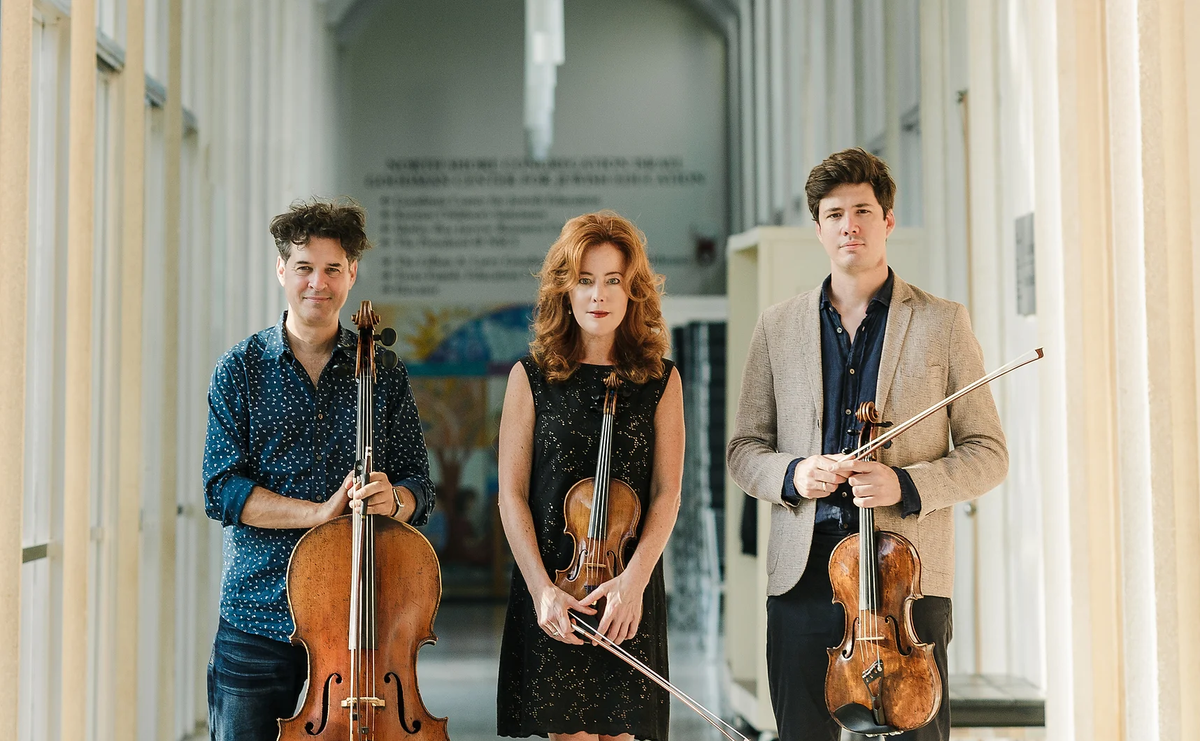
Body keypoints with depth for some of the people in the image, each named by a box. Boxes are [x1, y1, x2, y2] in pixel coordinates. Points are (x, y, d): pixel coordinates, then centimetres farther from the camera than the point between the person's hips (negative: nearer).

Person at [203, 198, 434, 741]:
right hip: (259, 612, -1)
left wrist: (392, 498, -18)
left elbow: (418, 487, 6)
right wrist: (320, 512, -17)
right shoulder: (241, 369, 1)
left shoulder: (382, 372, 5)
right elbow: (222, 490, -6)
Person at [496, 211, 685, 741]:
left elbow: (666, 494, 0)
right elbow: (511, 495, -2)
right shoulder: (531, 377, 0)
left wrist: (633, 579, -14)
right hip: (551, 588, -1)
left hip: (630, 590, 1)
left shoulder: (661, 380, 4)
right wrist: (541, 588, -12)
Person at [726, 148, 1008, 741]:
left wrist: (906, 484, -12)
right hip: (803, 574, 2)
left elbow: (987, 453, 5)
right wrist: (790, 474, -8)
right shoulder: (777, 326, 13)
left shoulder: (942, 323, 6)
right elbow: (743, 449, 14)